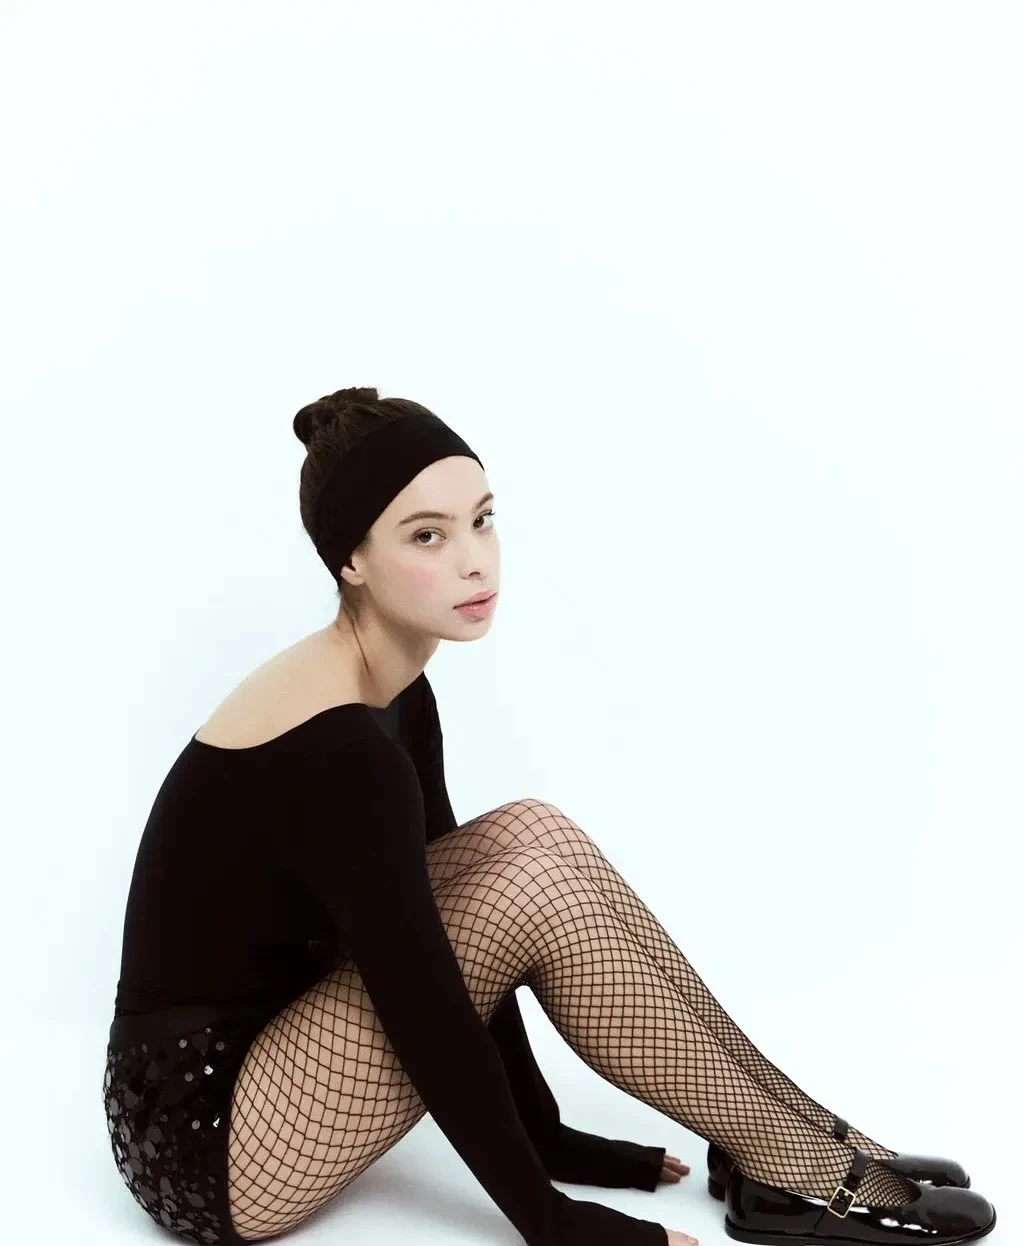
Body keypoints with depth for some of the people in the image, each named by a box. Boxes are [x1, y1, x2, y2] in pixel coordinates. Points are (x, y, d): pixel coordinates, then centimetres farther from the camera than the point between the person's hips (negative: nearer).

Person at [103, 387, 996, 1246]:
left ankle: (783, 1138, 1)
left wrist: (545, 1136, 10)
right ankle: (801, 1172, -6)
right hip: (208, 1142, -8)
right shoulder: (338, 750, -26)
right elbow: (426, 1014, -24)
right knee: (534, 877, -21)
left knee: (524, 841, -6)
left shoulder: (391, 696, 3)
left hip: (261, 1060, 8)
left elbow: (450, 932, 8)